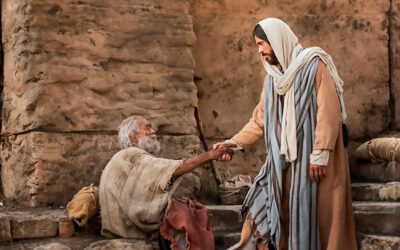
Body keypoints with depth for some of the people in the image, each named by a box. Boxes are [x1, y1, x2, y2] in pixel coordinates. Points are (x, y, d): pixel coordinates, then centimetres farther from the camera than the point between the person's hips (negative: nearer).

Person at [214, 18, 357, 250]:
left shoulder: (314, 65, -5)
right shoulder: (274, 78, 16)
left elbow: (329, 111, -13)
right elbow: (260, 119, 17)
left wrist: (320, 154, -20)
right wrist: (234, 143, 5)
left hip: (312, 158, -6)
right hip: (285, 158, 6)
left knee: (315, 212, -6)